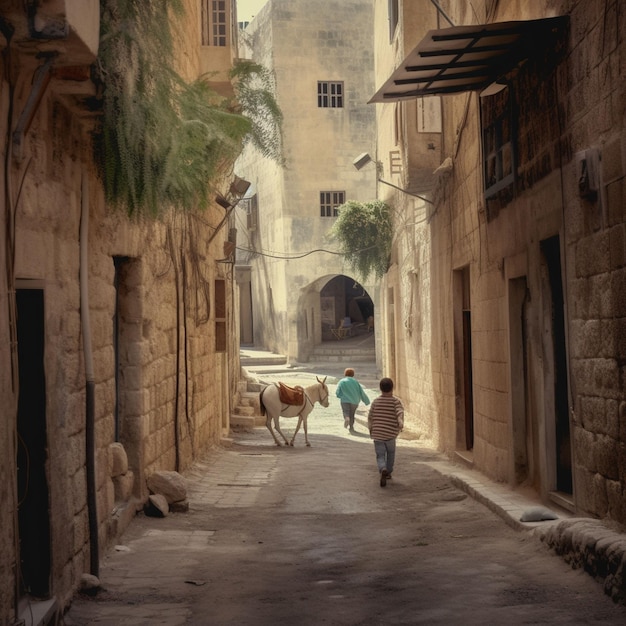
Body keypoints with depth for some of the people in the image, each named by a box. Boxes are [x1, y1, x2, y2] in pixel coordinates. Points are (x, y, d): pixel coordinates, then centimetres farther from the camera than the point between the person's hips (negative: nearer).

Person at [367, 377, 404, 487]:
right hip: (390, 434, -1)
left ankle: (383, 469, -23)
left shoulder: (376, 402, 4)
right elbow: (400, 412, -22)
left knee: (380, 455, 4)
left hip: (377, 434, 1)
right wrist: (401, 422, -37)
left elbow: (370, 416, 9)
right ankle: (388, 472, 30)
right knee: (391, 453, 23)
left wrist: (370, 428, 23)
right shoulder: (396, 401, -4)